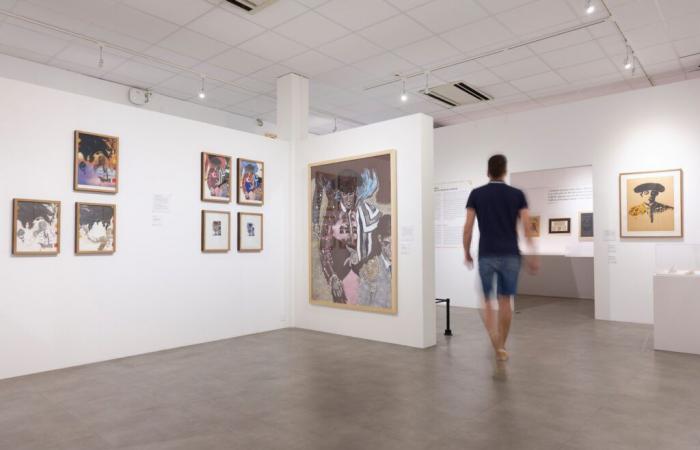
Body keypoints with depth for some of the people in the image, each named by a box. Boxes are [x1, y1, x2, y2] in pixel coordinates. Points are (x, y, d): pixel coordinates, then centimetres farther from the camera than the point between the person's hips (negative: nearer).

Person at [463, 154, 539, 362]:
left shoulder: (476, 194, 0)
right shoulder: (517, 194, 2)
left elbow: (468, 227, -3)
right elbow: (527, 227, -4)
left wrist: (467, 253, 8)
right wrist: (533, 256, 1)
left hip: (486, 255, -1)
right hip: (510, 255, 1)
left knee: (486, 300, 11)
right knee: (505, 301, 14)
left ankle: (495, 339, -13)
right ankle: (501, 347, 21)